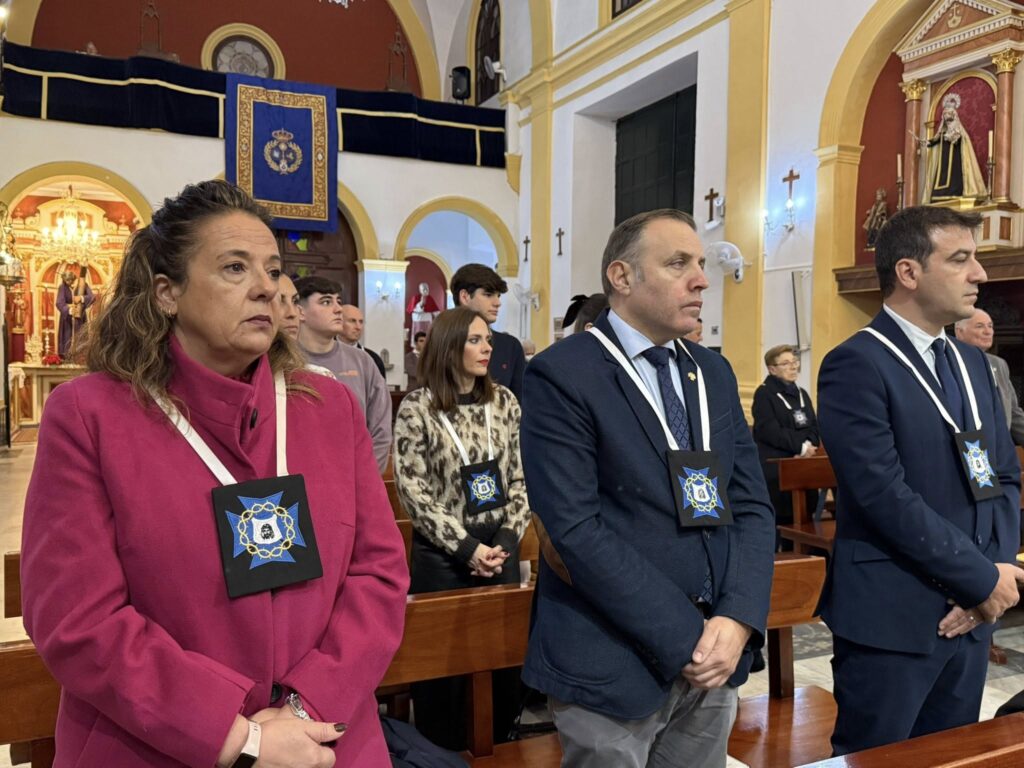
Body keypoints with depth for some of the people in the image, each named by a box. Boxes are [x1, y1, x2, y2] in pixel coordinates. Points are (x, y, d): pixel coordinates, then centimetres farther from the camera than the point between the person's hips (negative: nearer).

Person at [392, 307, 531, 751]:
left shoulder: (504, 401, 4)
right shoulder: (417, 408, -8)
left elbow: (521, 479, 6)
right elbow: (414, 493, -10)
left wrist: (506, 540, -5)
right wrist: (466, 547, -13)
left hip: (500, 551, 4)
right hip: (442, 556, -4)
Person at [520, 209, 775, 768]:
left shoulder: (714, 374, 8)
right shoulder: (561, 375, -12)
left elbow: (752, 505, 5)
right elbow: (576, 529, -19)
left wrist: (736, 620, -9)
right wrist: (685, 640, -17)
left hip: (713, 659, 6)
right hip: (613, 667, -6)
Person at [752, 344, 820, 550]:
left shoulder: (802, 393, 19)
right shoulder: (764, 393, -3)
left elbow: (814, 428, 12)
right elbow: (769, 431, -13)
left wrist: (809, 446, -8)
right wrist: (800, 447, -13)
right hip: (775, 470, -6)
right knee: (774, 524, -7)